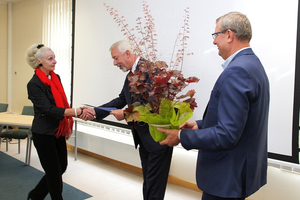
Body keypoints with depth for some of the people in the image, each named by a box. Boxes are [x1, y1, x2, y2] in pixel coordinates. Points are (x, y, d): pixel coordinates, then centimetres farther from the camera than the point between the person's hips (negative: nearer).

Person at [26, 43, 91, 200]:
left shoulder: (56, 77, 5)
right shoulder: (34, 84, -17)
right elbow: (48, 109, -25)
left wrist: (67, 125, 14)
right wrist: (75, 111, -34)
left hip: (58, 131, 8)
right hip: (44, 134, -7)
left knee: (62, 166, 15)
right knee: (54, 170, 4)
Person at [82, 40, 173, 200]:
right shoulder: (131, 74, 11)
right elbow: (122, 99, 11)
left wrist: (125, 114, -17)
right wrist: (96, 112, 0)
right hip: (143, 137, 9)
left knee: (154, 186, 2)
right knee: (148, 182, 21)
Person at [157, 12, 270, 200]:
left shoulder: (236, 71, -25)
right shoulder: (253, 64, 8)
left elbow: (227, 135, -27)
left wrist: (182, 136, -17)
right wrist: (200, 124, 7)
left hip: (227, 177, -9)